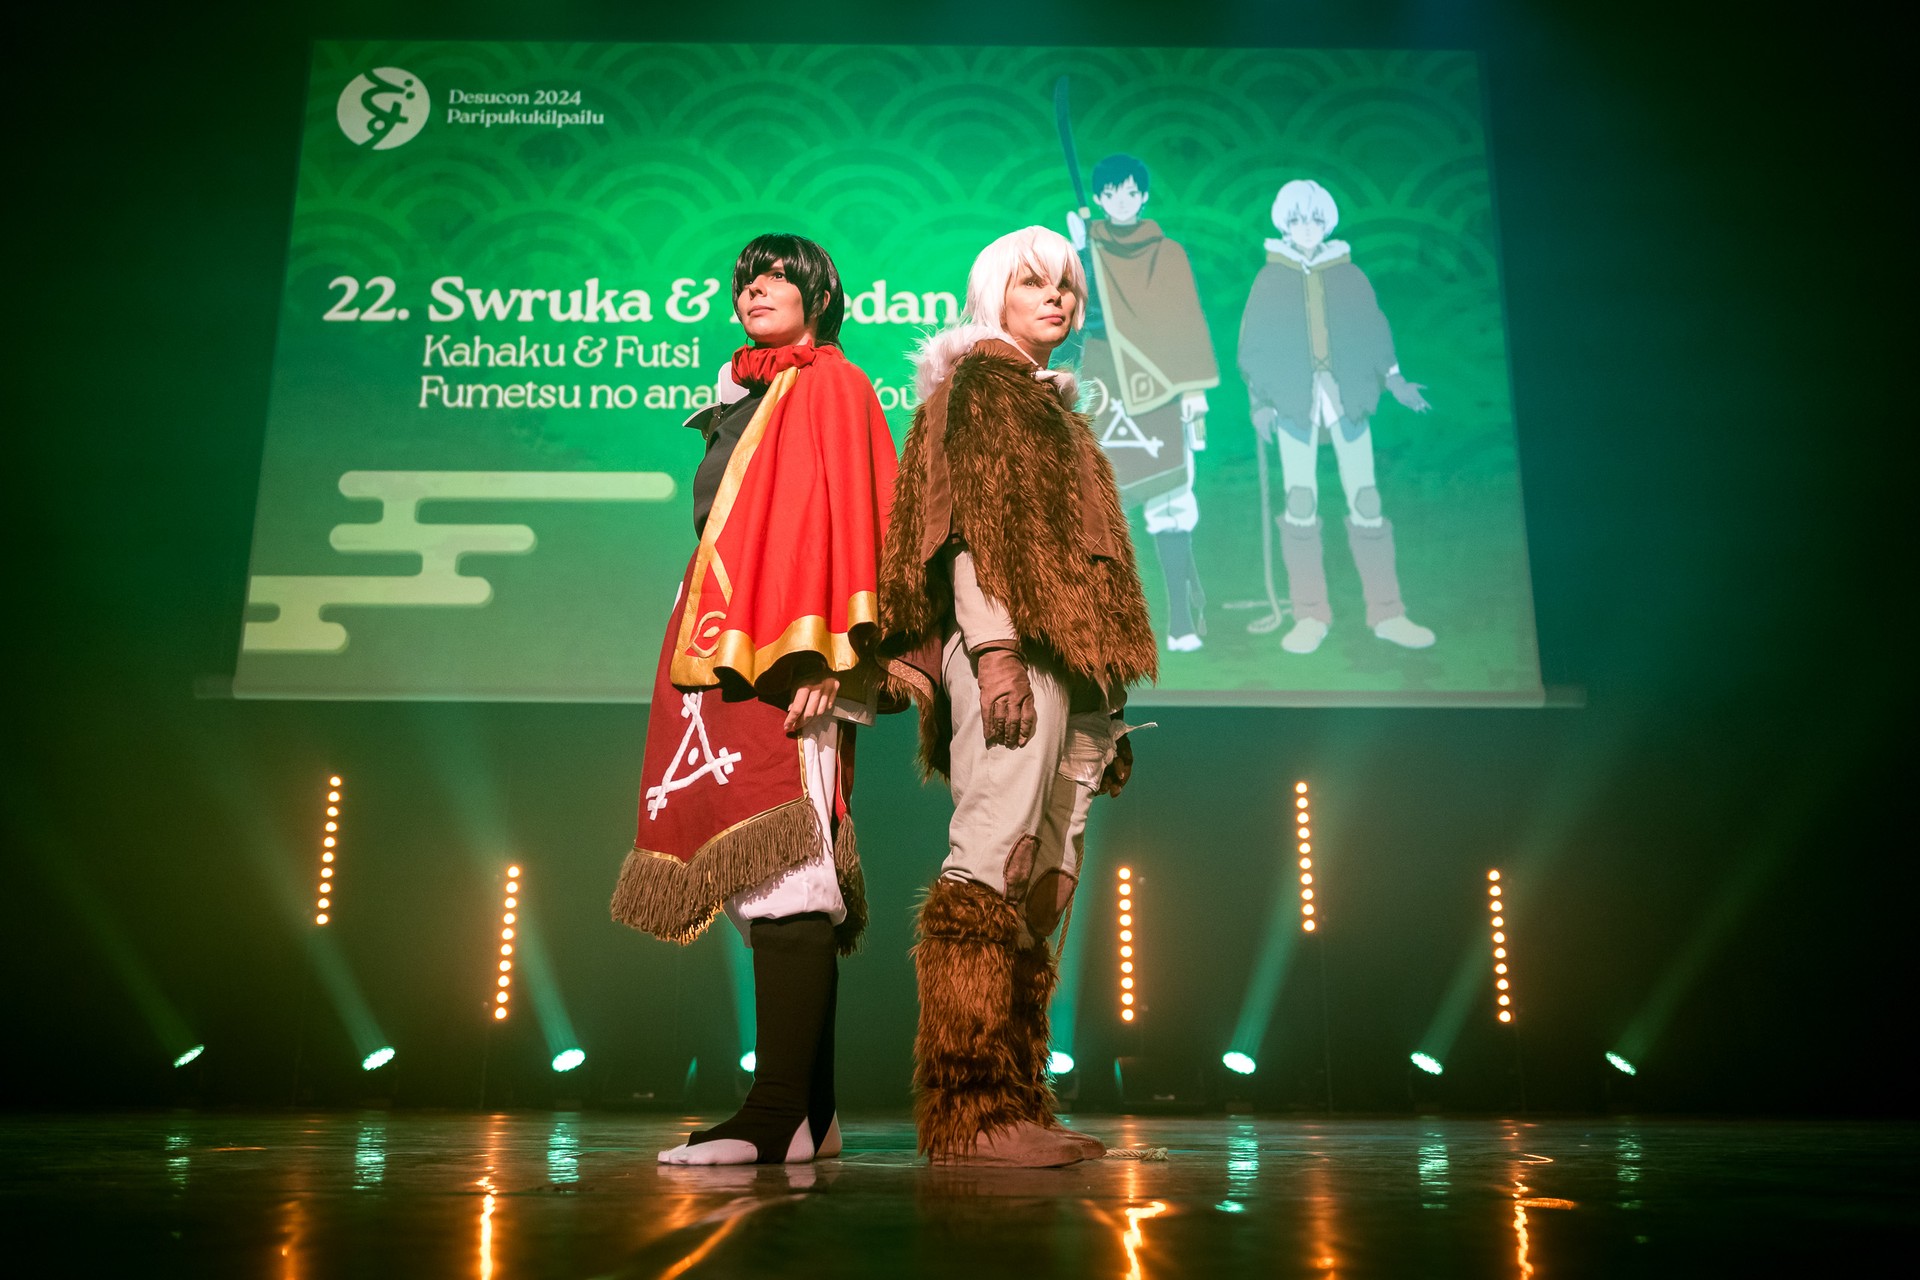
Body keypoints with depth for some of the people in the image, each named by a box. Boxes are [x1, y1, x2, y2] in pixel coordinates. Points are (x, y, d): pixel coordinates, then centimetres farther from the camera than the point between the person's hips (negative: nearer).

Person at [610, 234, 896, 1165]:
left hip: (784, 664, -8)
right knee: (773, 882, 4)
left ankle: (779, 1117, -17)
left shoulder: (828, 385, 4)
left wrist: (822, 650, -20)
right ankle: (809, 1114, 7)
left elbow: (841, 514, -9)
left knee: (783, 875, -16)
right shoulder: (744, 406, 28)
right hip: (725, 657, 8)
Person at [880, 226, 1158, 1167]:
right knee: (995, 862, -15)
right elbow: (975, 516, -8)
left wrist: (1105, 705, 21)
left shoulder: (1050, 405, 31)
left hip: (1066, 667, 9)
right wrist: (995, 647, -21)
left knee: (1043, 885, 3)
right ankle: (970, 1112, -14)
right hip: (1011, 649, -9)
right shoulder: (979, 381, 7)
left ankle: (1017, 1103, 5)